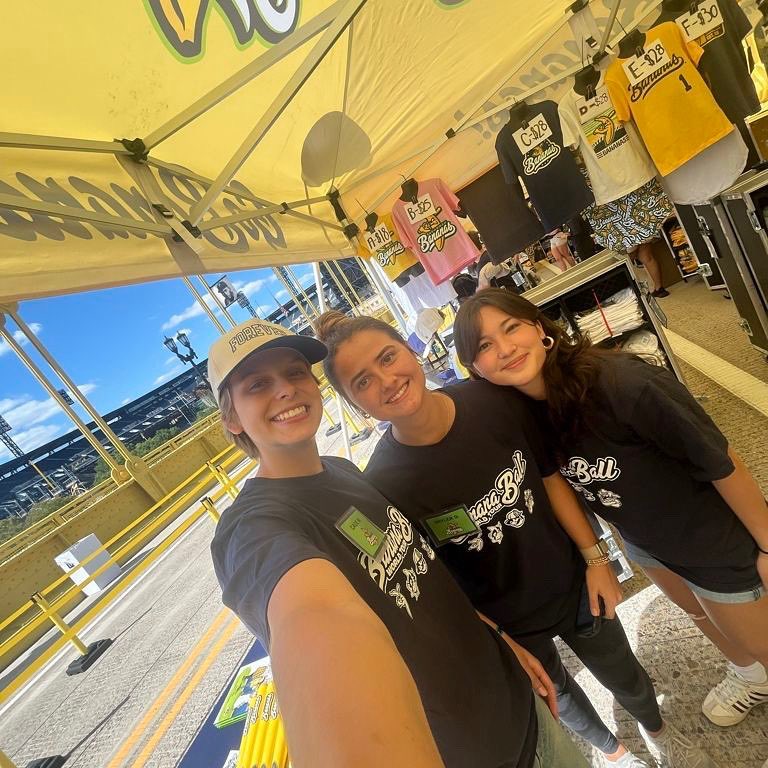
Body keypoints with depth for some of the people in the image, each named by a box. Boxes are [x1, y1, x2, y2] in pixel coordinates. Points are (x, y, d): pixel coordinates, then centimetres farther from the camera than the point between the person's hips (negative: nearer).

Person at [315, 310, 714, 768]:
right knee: (559, 694, 27)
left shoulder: (494, 400, -23)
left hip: (571, 584, 2)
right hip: (504, 624, -1)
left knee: (623, 674, 27)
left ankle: (659, 731, 64)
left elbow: (550, 478, -8)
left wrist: (595, 558, -3)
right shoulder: (384, 485, -28)